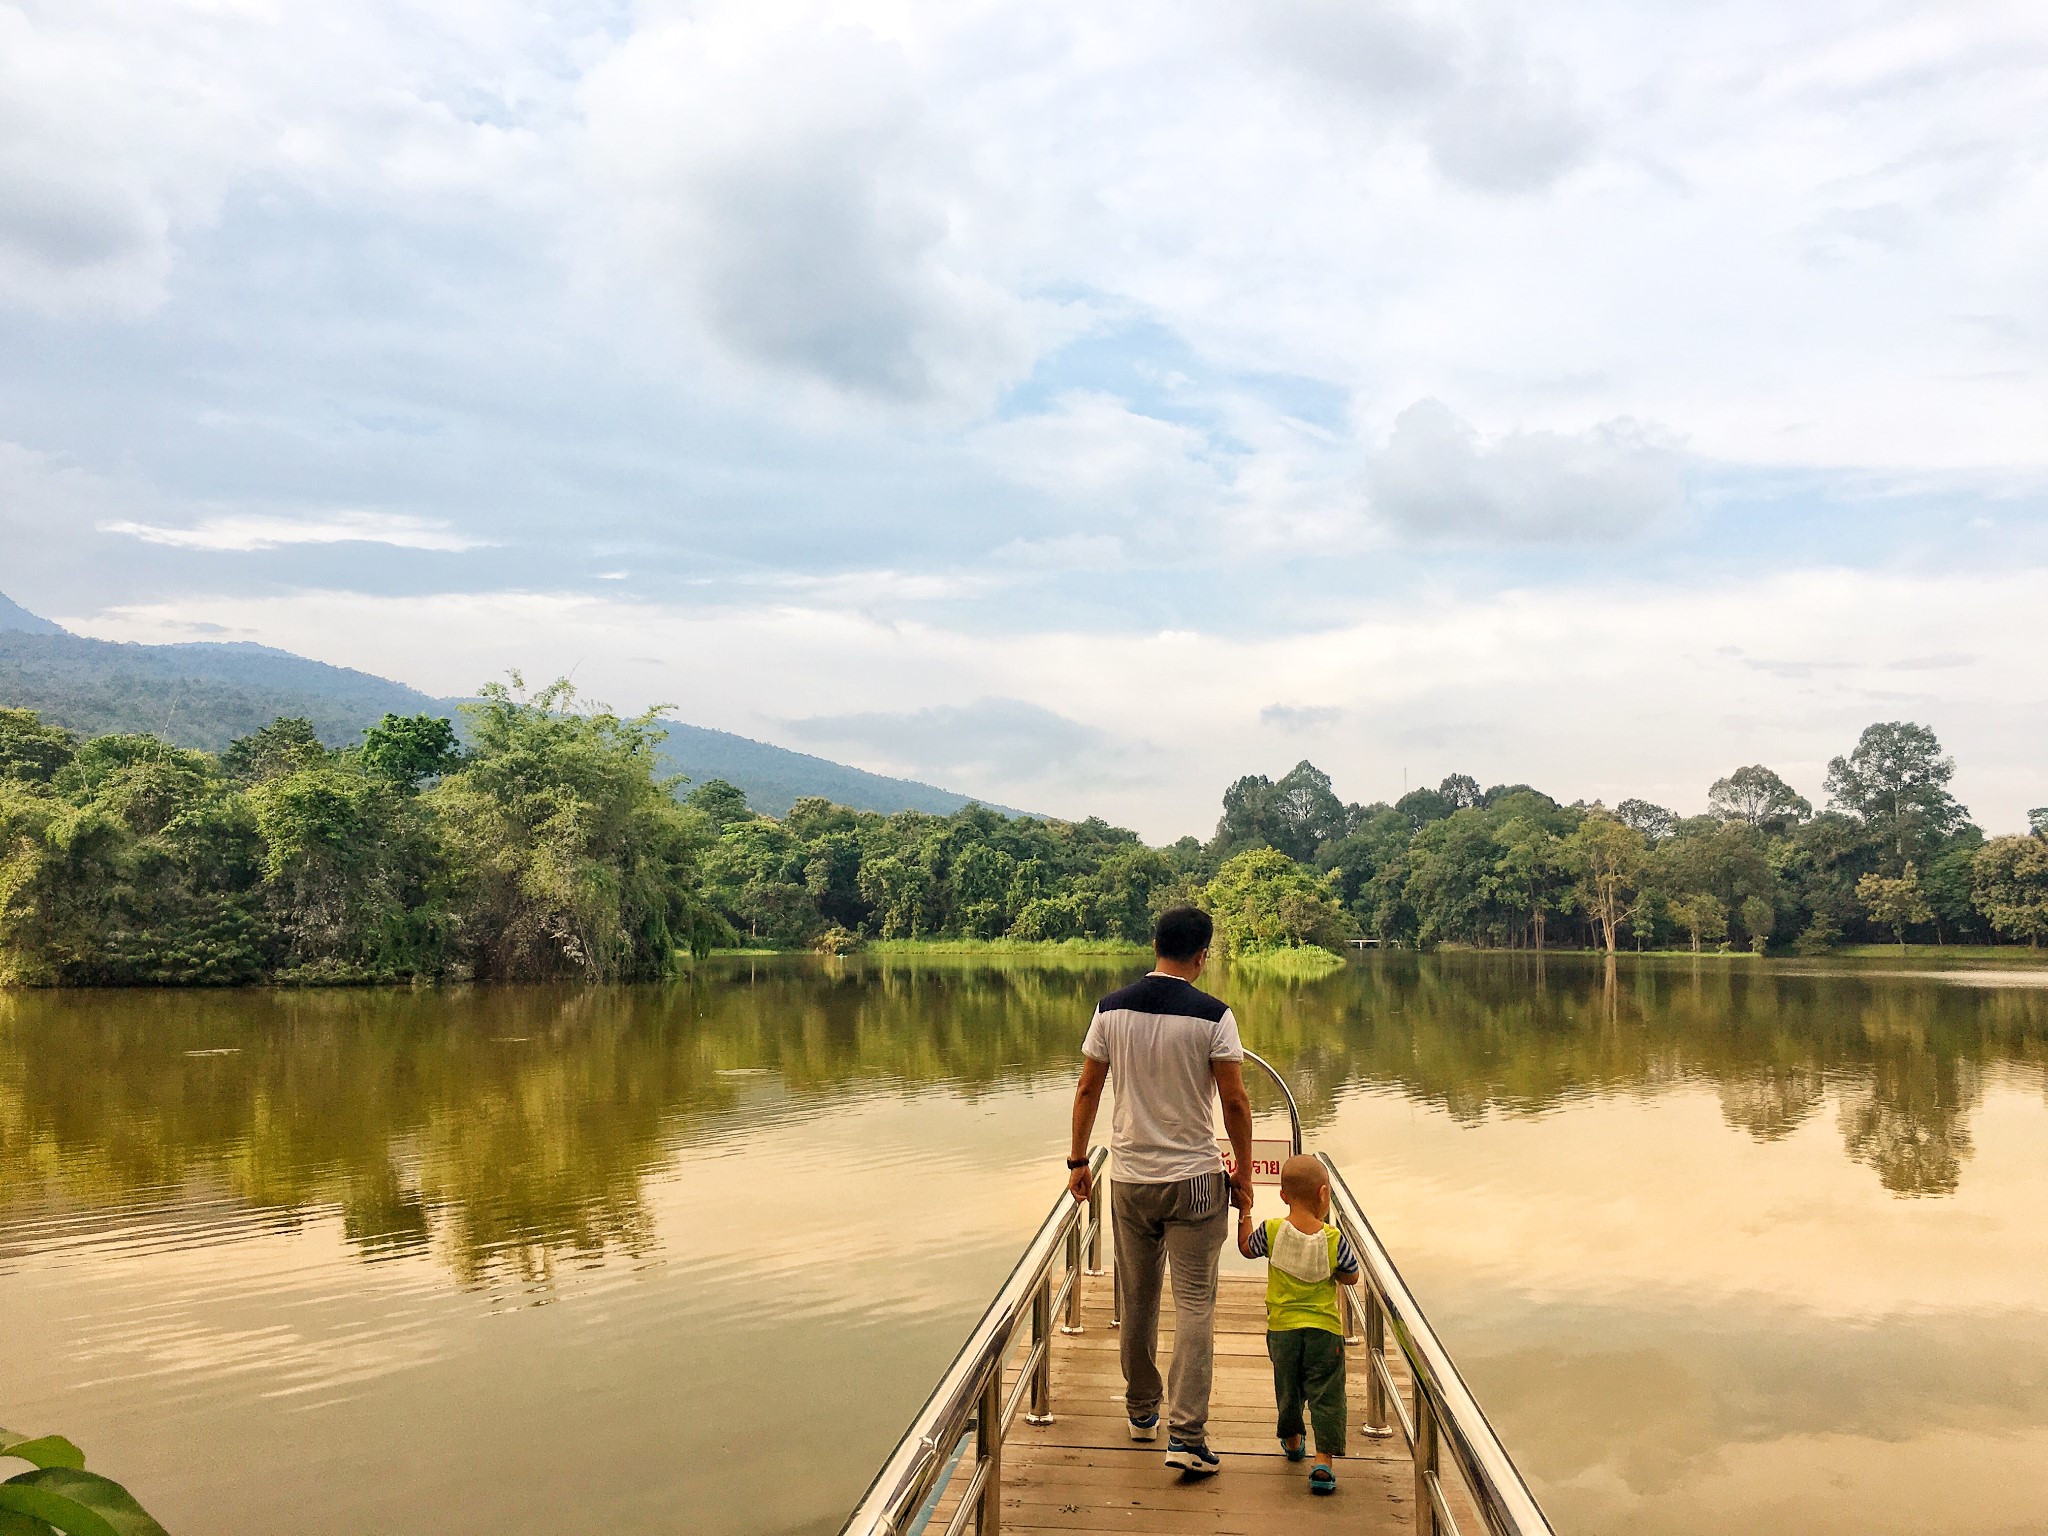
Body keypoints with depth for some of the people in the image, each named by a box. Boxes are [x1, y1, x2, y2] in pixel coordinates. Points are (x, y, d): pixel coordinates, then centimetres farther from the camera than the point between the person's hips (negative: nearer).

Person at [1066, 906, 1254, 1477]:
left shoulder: (1112, 1009, -2)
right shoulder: (1213, 1015, -12)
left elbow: (1087, 1091, 3)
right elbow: (1235, 1101, -10)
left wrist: (1077, 1161, 14)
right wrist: (1243, 1172, 3)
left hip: (1130, 1178, 4)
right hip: (1195, 1178, -3)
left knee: (1136, 1301, 17)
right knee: (1194, 1305, 2)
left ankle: (1141, 1410, 31)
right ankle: (1186, 1435, -2)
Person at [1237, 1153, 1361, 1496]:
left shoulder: (1271, 1231, -9)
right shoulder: (1333, 1239, -12)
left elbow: (1246, 1248, 11)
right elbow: (1351, 1277, 1)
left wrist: (1244, 1214, 21)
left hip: (1282, 1329, 3)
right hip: (1324, 1330, -3)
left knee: (1288, 1389, 22)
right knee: (1326, 1396, 4)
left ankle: (1292, 1440, 43)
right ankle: (1324, 1460, -4)